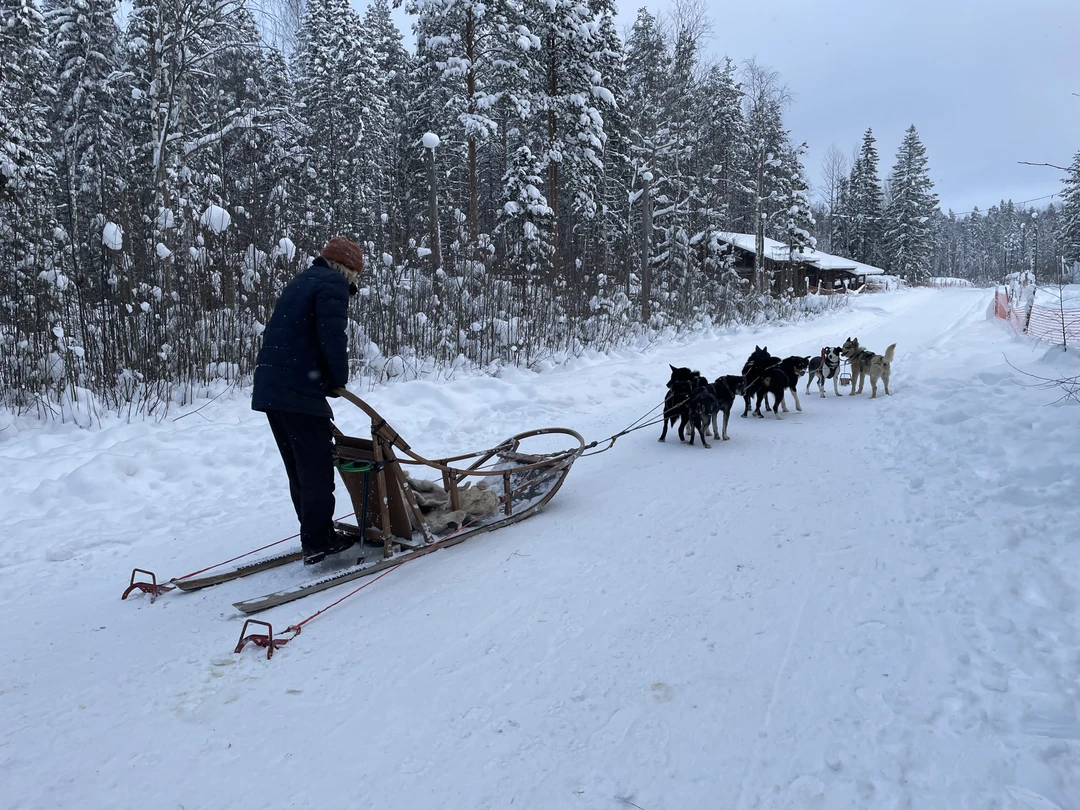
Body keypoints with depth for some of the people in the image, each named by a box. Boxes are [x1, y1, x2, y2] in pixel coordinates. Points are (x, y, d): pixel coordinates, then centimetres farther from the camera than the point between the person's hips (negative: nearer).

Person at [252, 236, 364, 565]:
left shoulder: (301, 283, 25)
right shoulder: (333, 283, -4)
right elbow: (332, 336, -17)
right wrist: (339, 378, -3)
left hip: (271, 388, 9)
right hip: (300, 390, -9)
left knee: (299, 467, 15)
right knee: (317, 466, -2)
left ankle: (316, 533, 23)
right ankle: (318, 541, 2)